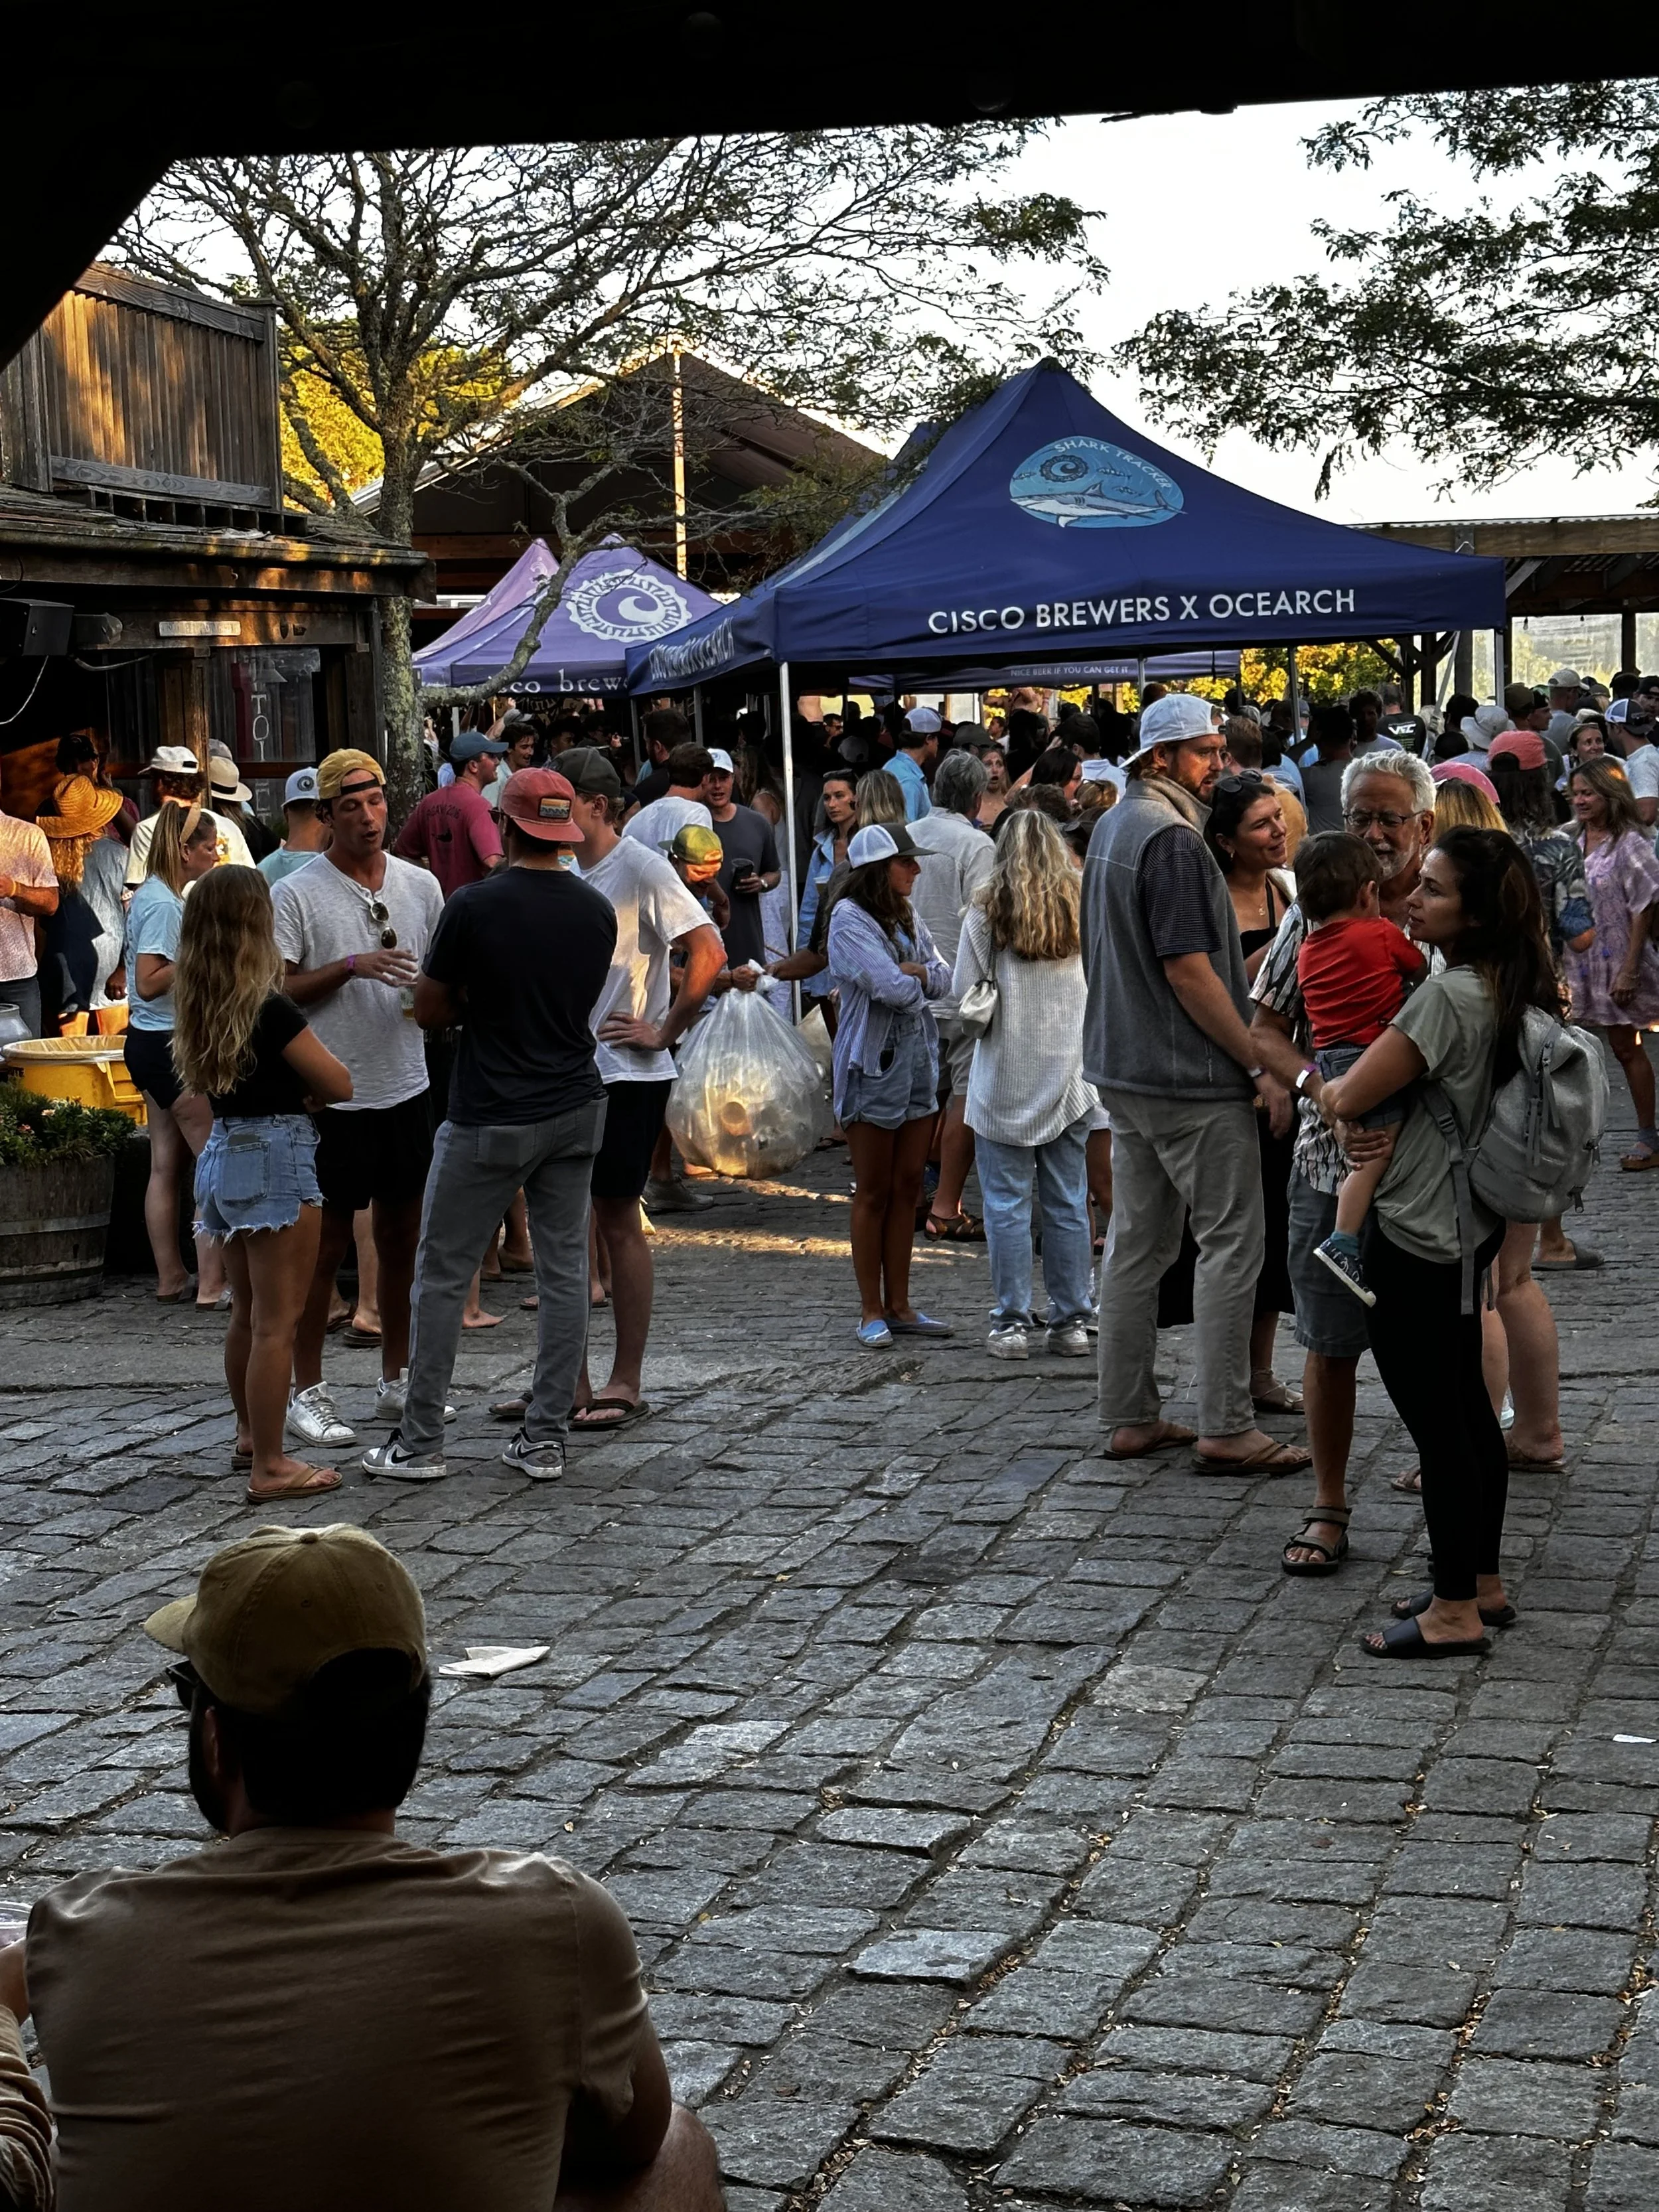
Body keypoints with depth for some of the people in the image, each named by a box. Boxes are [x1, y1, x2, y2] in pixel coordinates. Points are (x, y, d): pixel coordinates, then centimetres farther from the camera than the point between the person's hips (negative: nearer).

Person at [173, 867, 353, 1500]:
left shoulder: (199, 1007, 4)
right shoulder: (269, 1010, -18)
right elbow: (339, 1085, -11)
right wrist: (302, 1078, 8)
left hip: (223, 1153, 8)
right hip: (277, 1159, -8)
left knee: (246, 1313, 21)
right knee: (277, 1322, -2)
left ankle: (249, 1437, 33)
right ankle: (270, 1467, 1)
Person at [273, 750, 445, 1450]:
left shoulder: (420, 885, 7)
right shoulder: (297, 895, -7)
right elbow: (276, 991, -10)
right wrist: (352, 966, -21)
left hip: (407, 1088, 5)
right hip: (334, 1096, -5)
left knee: (402, 1238, 12)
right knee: (326, 1245, 1)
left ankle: (396, 1380, 24)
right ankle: (307, 1393, 10)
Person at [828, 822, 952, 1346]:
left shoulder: (908, 917, 11)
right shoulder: (850, 919, -12)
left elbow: (943, 977, 6)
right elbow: (890, 988, -21)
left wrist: (913, 974, -13)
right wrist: (921, 982, -2)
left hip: (918, 1063, 7)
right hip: (872, 1065, -7)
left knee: (907, 1188, 9)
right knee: (874, 1192, 1)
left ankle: (899, 1306, 16)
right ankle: (872, 1312, 9)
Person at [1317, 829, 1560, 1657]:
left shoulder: (1446, 997, -24)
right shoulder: (1511, 993, 5)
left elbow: (1348, 1097, -23)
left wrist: (1317, 1086, 0)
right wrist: (1356, 1107, -2)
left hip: (1413, 1244, -10)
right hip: (1472, 1228, 10)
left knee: (1435, 1425, -1)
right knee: (1467, 1409, 18)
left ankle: (1455, 1612, 8)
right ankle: (1483, 1582, 29)